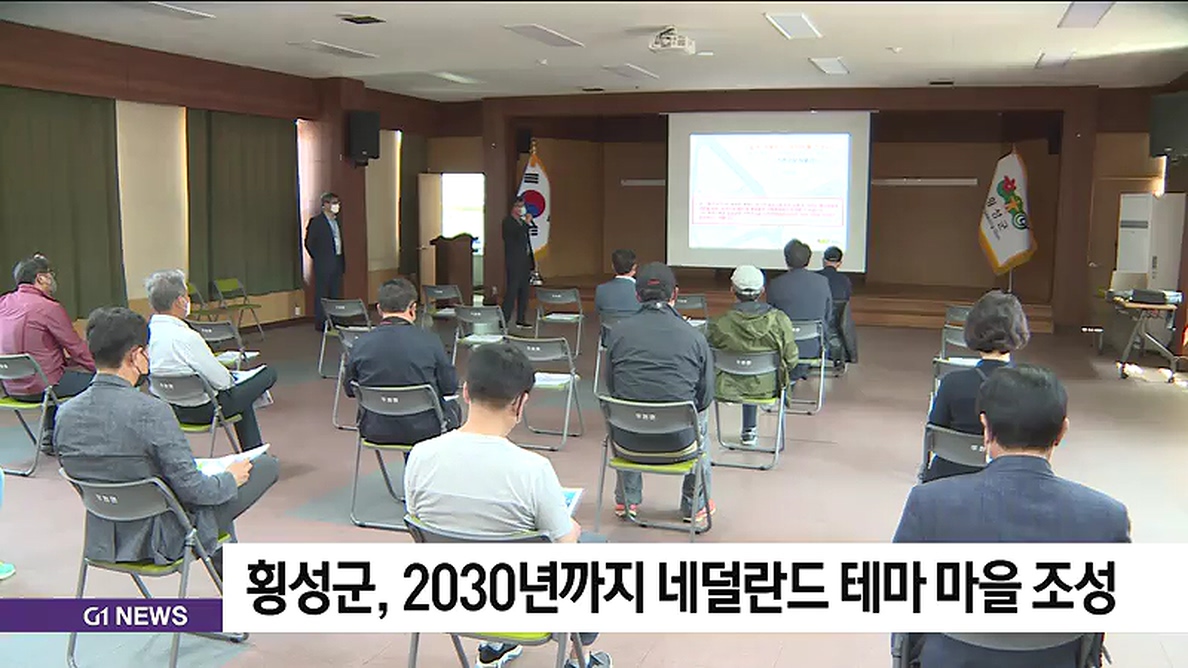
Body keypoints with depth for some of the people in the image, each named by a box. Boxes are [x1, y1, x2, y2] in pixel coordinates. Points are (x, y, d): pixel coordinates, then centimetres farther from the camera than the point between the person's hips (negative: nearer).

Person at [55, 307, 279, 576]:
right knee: (267, 466, 8)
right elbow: (192, 489, -24)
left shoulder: (65, 414, -6)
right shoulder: (150, 412, -29)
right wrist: (231, 478, -2)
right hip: (163, 540, -8)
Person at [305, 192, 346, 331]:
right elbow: (309, 243, -9)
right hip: (324, 264, -7)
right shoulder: (317, 221, -9)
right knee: (322, 295, -1)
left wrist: (342, 261, 11)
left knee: (336, 294, 9)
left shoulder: (336, 221, 14)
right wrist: (318, 257, -4)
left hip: (337, 262, 7)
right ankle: (321, 324, 3)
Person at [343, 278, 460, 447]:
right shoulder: (429, 340, -17)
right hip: (424, 431, -3)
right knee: (452, 407, 30)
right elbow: (450, 387, -8)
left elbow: (349, 389, 2)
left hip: (375, 432, 3)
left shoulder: (361, 344, -11)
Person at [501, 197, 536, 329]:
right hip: (514, 263, -8)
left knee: (524, 292, 9)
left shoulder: (522, 222, 18)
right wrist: (527, 223, -18)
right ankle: (504, 320, -7)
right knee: (512, 292, -9)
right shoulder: (508, 221, -7)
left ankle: (521, 320, 15)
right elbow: (518, 237, -21)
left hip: (525, 262, 8)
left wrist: (532, 262, 18)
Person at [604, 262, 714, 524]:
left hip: (628, 440, 1)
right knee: (701, 417, 35)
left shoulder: (617, 332, -4)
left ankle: (626, 501, 47)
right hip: (678, 439, -1)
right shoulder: (694, 337, -7)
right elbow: (706, 396, 1)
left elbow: (611, 387, 7)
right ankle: (694, 506, 41)